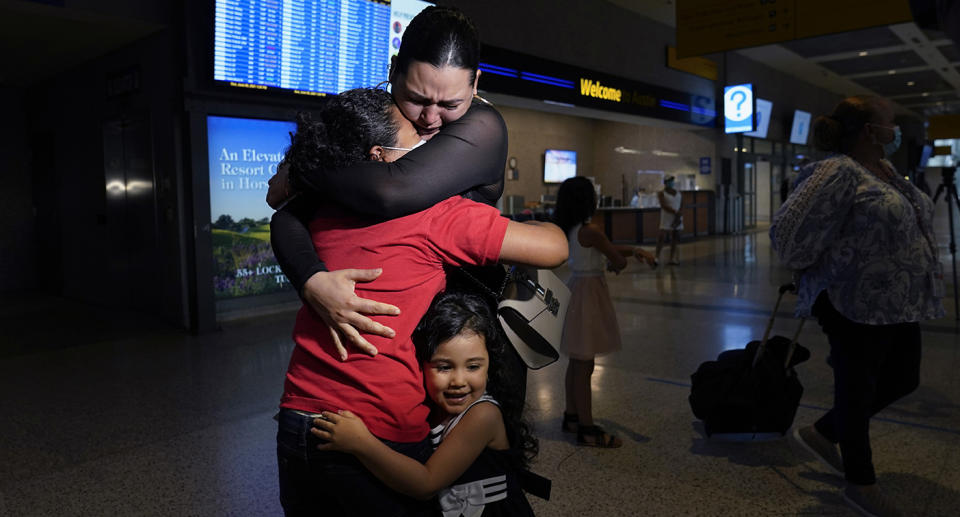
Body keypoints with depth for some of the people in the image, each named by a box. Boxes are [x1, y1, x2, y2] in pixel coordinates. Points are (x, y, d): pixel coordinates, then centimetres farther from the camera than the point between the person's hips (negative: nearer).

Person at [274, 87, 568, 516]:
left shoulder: (322, 212, 4)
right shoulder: (435, 215, -13)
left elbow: (278, 190, 29)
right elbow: (553, 249, -9)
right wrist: (538, 224, 14)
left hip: (297, 425, 6)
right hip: (386, 436, -5)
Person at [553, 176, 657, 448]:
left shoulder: (570, 229, 8)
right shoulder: (591, 231, -19)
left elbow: (609, 249, 14)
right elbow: (619, 262, -11)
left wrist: (635, 250, 2)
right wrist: (615, 262, 12)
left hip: (576, 290, 9)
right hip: (590, 292, -9)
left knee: (576, 362, 18)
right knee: (584, 365, -3)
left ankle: (572, 416, 31)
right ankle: (586, 429, 6)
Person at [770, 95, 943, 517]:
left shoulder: (886, 171, 12)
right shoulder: (839, 173, -18)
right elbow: (790, 230, -23)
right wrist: (819, 270, -6)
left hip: (899, 305, 10)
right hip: (858, 305, -10)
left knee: (901, 380, 19)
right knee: (858, 390, 6)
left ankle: (821, 433, 36)